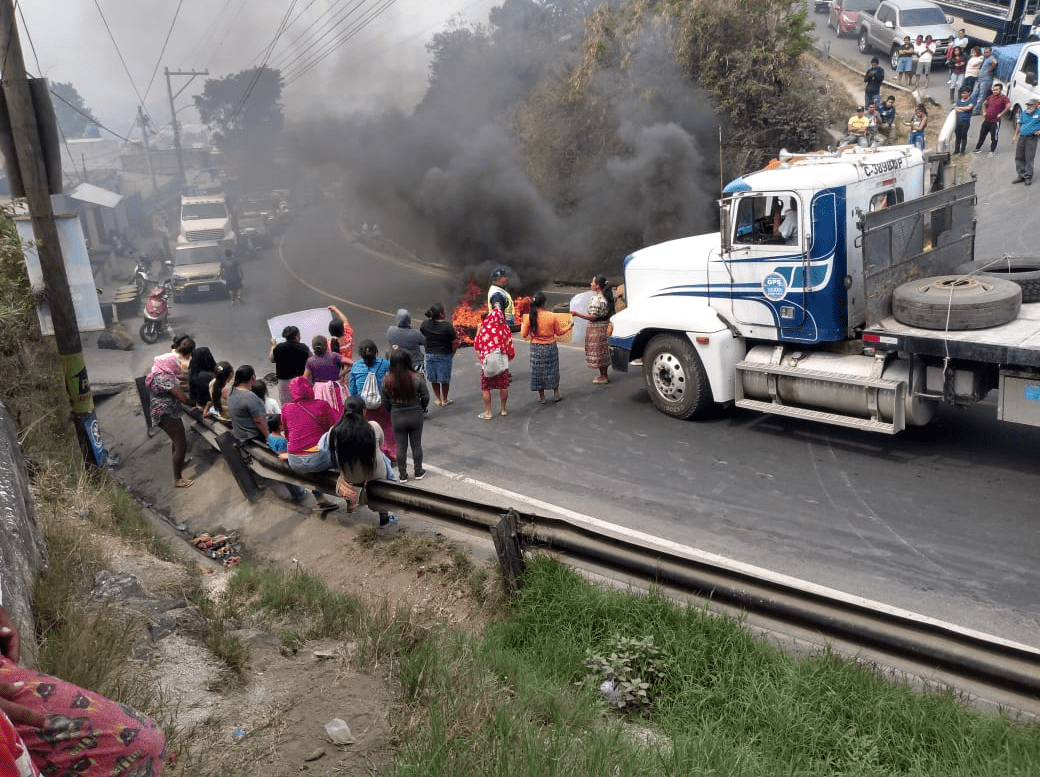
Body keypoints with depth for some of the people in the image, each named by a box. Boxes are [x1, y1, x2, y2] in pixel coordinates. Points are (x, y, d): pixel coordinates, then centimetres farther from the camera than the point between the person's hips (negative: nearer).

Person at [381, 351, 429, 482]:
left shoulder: (387, 380, -11)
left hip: (397, 417, 0)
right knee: (416, 444, 14)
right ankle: (418, 472, 26)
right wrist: (422, 409, 12)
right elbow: (425, 397, -7)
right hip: (415, 416, 0)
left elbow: (385, 402, -2)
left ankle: (402, 475, 20)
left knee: (401, 446, 12)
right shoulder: (417, 378, -15)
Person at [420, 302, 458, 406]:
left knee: (433, 379, 18)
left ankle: (438, 399, 29)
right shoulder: (448, 326, -19)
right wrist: (453, 352, 6)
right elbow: (454, 343, -13)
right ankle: (445, 400, 25)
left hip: (430, 354, 4)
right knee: (445, 379, 13)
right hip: (444, 355, -3)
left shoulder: (425, 324, -7)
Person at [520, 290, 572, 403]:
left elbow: (524, 335, -5)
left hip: (536, 348, 0)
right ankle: (556, 393, 22)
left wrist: (522, 326, 15)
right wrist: (569, 327, 16)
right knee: (552, 369, 15)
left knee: (538, 371, 12)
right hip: (550, 347, 0)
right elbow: (559, 332, -1)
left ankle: (541, 396, 17)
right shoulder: (551, 316, -13)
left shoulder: (529, 317, -13)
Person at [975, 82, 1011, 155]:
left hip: (995, 121, -7)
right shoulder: (991, 97, 9)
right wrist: (984, 112, 14)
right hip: (986, 120, 7)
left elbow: (1008, 106, -23)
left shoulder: (1004, 98, -12)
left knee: (994, 137, 2)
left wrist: (1001, 114, -20)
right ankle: (978, 148, 29)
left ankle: (992, 151, 11)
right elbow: (984, 103, 26)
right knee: (982, 135, 16)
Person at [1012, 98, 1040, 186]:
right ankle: (1021, 175, 21)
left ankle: (1028, 177, 2)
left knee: (1029, 158, -4)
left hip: (1031, 138, -5)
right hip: (1021, 137, 5)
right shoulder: (1023, 112, 9)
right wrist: (1015, 135, 18)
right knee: (1019, 157, 9)